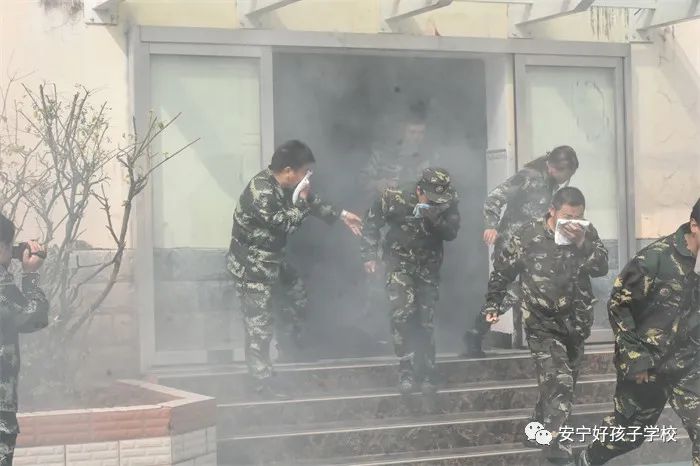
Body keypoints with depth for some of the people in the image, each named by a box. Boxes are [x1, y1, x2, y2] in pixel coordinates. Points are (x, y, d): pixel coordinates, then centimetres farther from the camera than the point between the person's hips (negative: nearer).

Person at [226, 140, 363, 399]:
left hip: (272, 259, 10)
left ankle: (292, 346, 49)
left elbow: (312, 201, 16)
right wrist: (302, 201, -18)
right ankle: (262, 380, 7)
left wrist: (342, 215, 19)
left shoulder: (282, 185, -1)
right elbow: (286, 224, -30)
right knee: (259, 325, -2)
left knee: (297, 295, 26)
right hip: (251, 267, -10)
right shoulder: (261, 192, -31)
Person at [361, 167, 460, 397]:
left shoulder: (448, 204, -18)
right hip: (399, 260, -2)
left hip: (429, 264, 2)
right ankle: (407, 369, -11)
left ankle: (426, 372, 17)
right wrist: (370, 255, -8)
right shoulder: (394, 198, -23)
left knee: (425, 319, 4)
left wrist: (435, 217, -44)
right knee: (403, 309, -20)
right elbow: (372, 222, -8)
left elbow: (451, 233, -27)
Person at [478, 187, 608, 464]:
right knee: (559, 383, -17)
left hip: (575, 324, 4)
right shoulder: (528, 235, -11)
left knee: (562, 384, 17)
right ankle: (554, 442, -11)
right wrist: (492, 306, 2)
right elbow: (501, 271, 1)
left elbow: (601, 268, -14)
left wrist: (582, 244, -27)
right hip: (542, 324, -4)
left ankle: (538, 432, 36)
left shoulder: (586, 234, -2)